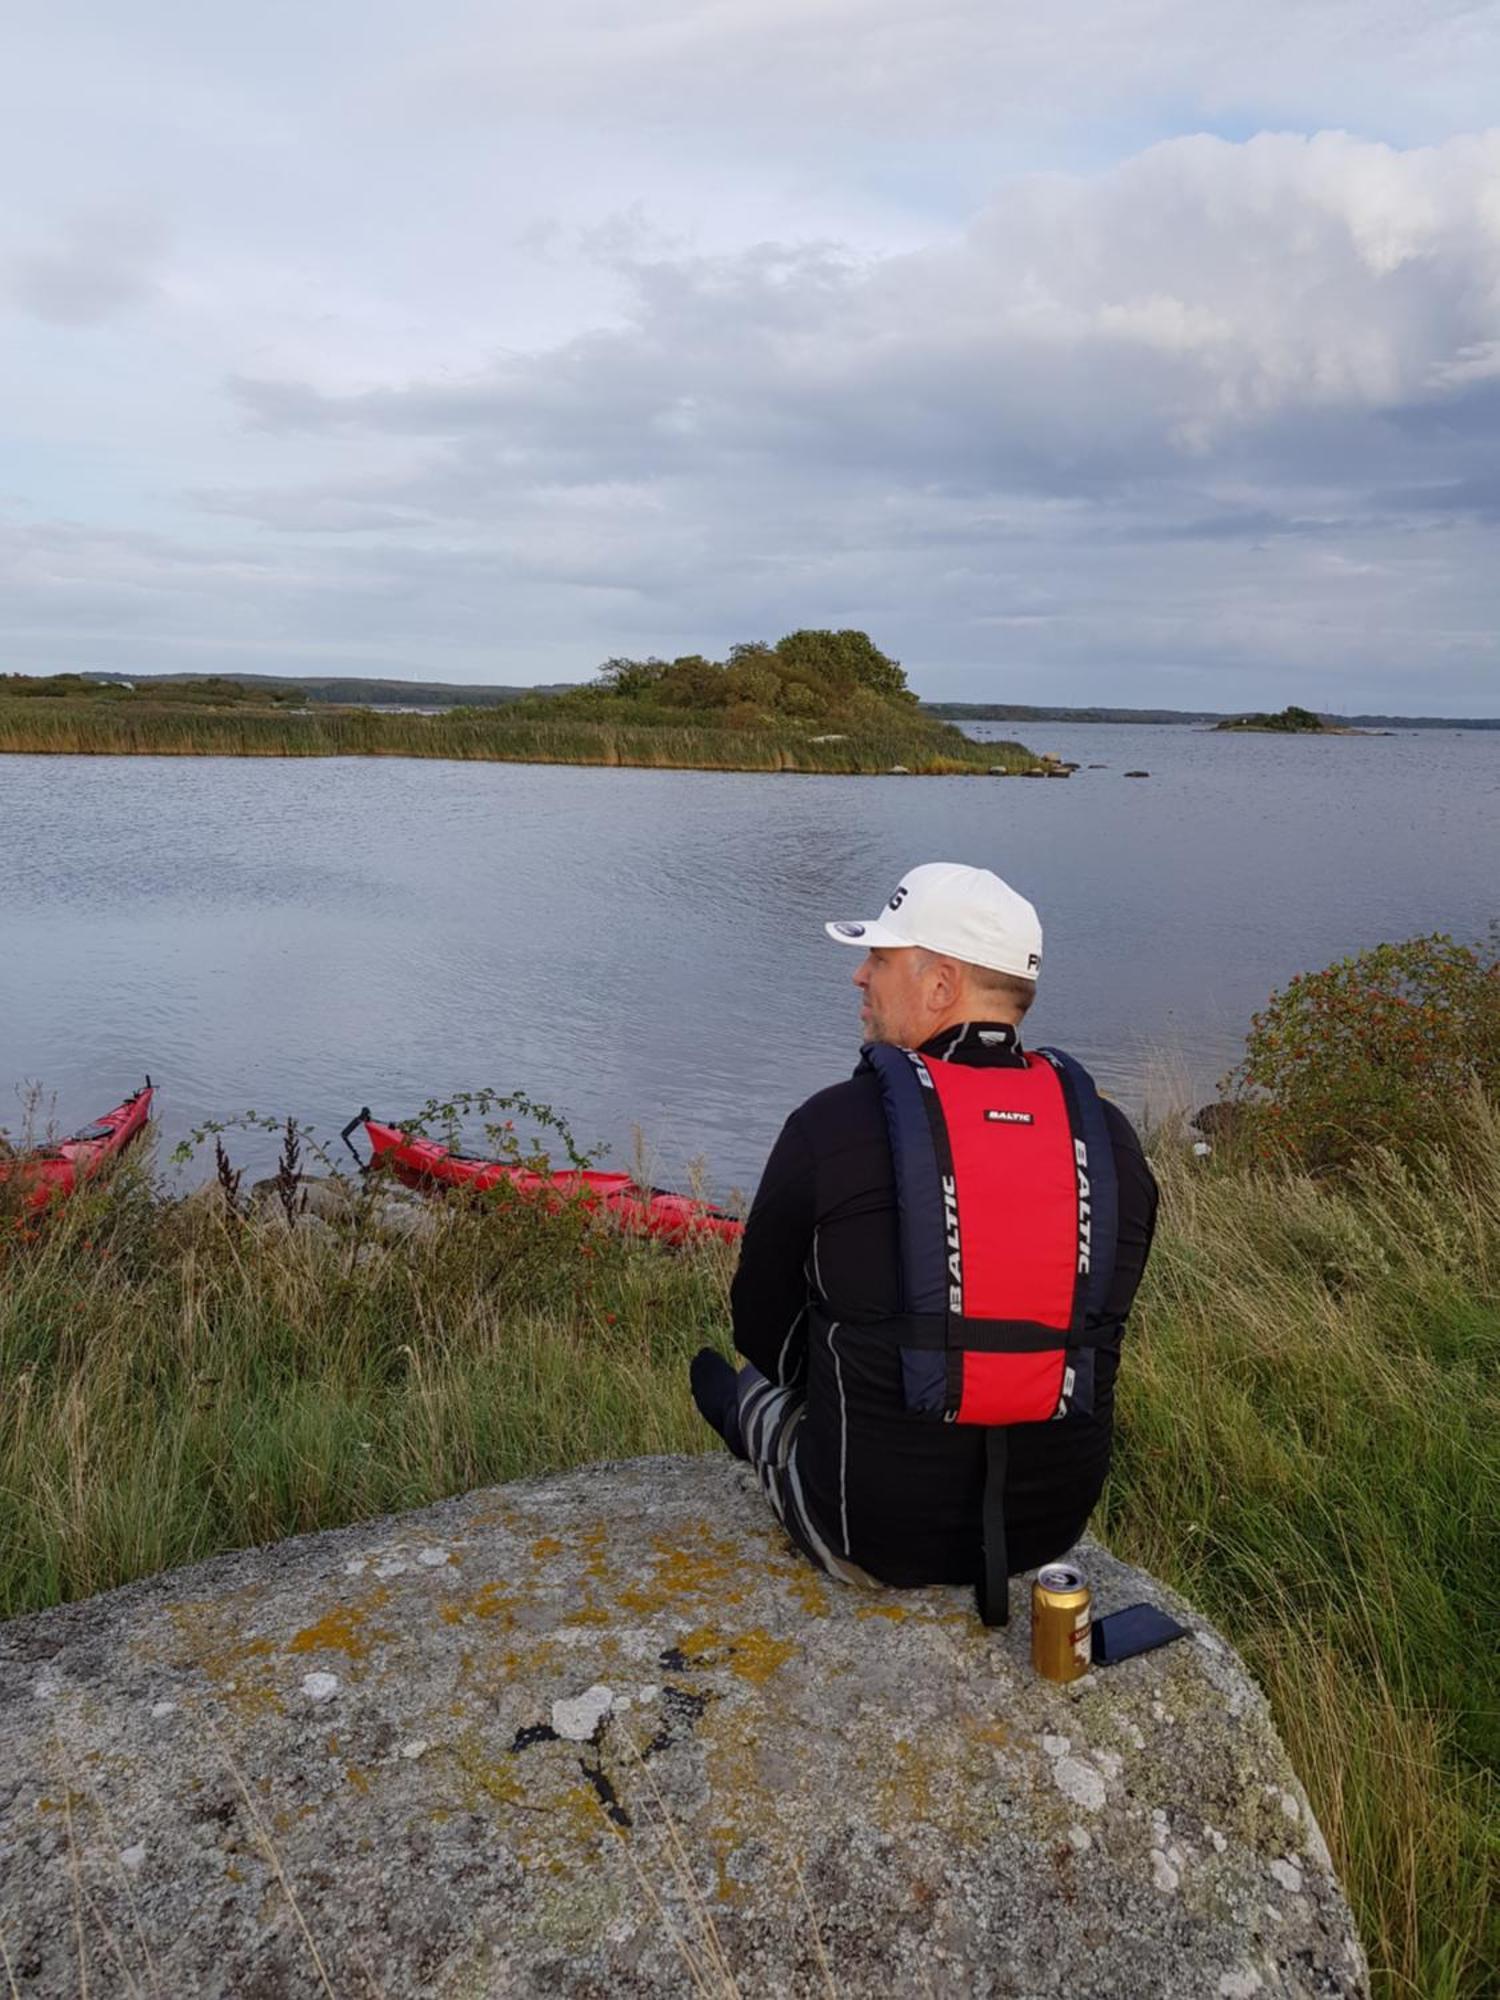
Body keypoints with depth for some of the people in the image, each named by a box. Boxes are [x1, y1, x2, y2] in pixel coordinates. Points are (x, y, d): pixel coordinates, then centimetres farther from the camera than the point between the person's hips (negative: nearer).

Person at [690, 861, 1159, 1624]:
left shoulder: (831, 1127, -16)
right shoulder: (1110, 1135, -4)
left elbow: (762, 1325, -2)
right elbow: (1098, 1329, 7)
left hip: (878, 1530, -4)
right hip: (1056, 1521, 5)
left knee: (754, 1386, 25)